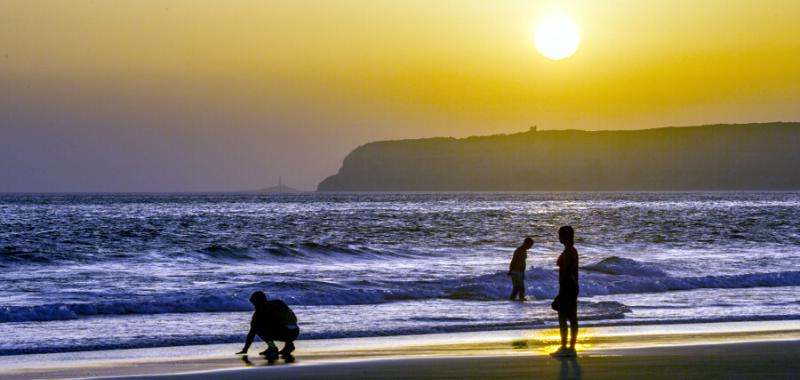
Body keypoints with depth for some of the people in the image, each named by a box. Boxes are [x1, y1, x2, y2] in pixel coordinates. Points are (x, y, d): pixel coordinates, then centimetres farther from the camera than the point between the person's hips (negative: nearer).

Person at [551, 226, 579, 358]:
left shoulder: (567, 253, -17)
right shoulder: (574, 251, 12)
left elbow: (565, 273, -20)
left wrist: (561, 292, -19)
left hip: (566, 287, -10)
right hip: (573, 287, 10)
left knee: (562, 318, -5)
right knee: (572, 318, 9)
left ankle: (564, 348, -4)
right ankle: (572, 348, 12)